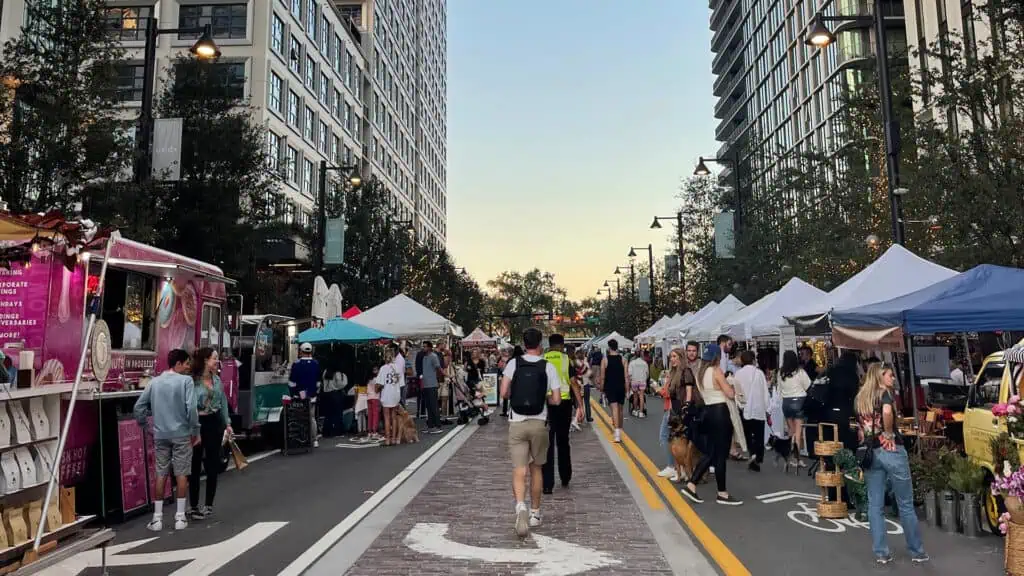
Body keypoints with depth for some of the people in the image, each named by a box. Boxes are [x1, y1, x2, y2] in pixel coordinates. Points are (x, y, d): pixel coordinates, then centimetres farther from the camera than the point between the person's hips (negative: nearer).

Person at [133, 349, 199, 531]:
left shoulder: (155, 382, 7)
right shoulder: (186, 380, -8)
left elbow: (139, 406, 8)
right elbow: (191, 408, -16)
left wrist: (144, 426, 18)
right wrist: (195, 431, -7)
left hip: (160, 435, 4)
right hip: (181, 434, -4)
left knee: (161, 474, 10)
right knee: (181, 474, 4)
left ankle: (157, 517, 13)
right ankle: (180, 516, 8)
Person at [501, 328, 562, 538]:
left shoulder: (513, 363, -2)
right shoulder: (548, 366, -2)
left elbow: (504, 393, -8)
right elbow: (556, 400, -5)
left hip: (517, 424, -1)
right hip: (539, 424, 1)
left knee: (519, 469, 0)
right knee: (536, 468, 16)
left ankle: (521, 506, -24)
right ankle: (535, 513, 24)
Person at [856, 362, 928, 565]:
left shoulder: (861, 398, 11)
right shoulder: (885, 393, -8)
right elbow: (887, 412, -30)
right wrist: (889, 434, -16)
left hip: (870, 454, 5)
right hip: (891, 451, -5)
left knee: (875, 505, 8)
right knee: (906, 505, 8)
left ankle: (881, 553, 11)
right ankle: (917, 552, 19)